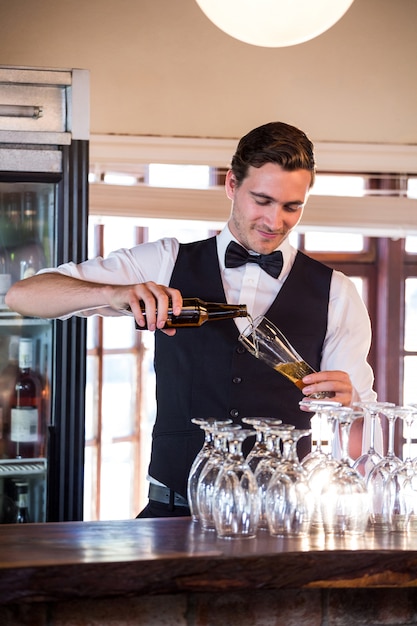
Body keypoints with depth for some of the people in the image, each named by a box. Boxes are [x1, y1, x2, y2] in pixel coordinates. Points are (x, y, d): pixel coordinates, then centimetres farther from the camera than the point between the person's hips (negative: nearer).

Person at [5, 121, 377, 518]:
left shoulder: (335, 295, 8)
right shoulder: (167, 265, 8)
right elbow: (22, 296, 2)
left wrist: (346, 403, -14)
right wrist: (115, 294, -16)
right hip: (173, 514, -1)